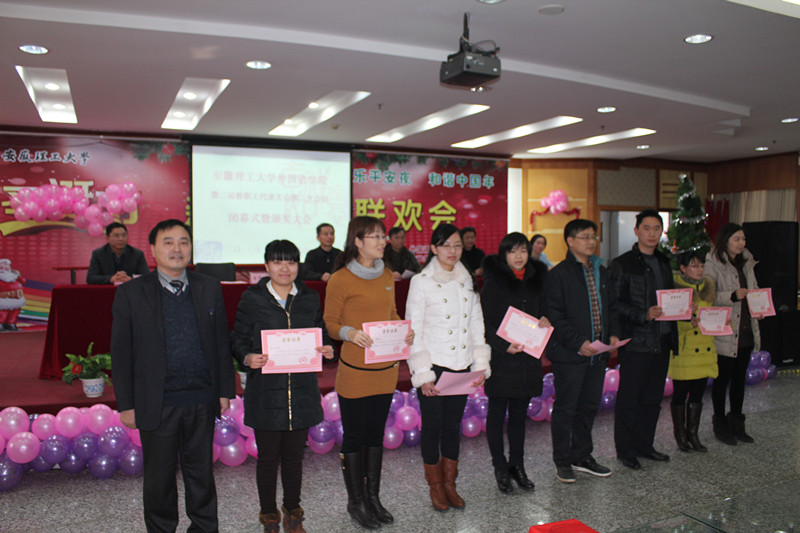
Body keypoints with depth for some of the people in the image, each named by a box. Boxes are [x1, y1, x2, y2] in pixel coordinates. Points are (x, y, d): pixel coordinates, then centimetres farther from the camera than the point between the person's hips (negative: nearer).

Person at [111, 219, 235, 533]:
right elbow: (121, 353, -2)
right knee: (159, 475, 14)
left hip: (202, 401, 2)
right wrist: (126, 404, -4)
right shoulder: (130, 293, -3)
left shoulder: (209, 289, 3)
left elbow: (222, 343, 6)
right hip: (157, 404, -2)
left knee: (201, 471, 16)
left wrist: (225, 391, 5)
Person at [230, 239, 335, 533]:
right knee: (268, 456, 9)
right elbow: (238, 339, 0)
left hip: (302, 390, 3)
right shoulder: (252, 299, -2)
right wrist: (248, 358, -20)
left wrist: (327, 349, -6)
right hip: (265, 390, -2)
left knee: (294, 455, 13)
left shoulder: (310, 298, 7)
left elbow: (321, 334, 14)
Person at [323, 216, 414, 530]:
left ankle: (373, 496, 29)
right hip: (355, 371, -6)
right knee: (354, 436, 6)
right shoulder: (340, 279, -10)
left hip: (386, 369, 6)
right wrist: (350, 333, -24)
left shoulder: (386, 277, 10)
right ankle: (356, 501, 22)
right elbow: (330, 323, -5)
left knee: (376, 434, 16)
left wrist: (404, 332, 0)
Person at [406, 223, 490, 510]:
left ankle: (450, 484, 26)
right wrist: (423, 374, -13)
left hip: (461, 367, 4)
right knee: (432, 425, 5)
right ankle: (435, 486, 23)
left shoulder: (467, 280, 9)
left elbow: (476, 325, 11)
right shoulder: (421, 281, -6)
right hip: (434, 367, -4)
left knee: (453, 424, 13)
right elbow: (414, 330, -9)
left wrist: (481, 365, 4)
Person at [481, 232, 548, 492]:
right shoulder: (493, 282, -6)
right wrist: (504, 345, -22)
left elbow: (542, 312, 18)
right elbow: (485, 322, -9)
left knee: (519, 414, 13)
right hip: (500, 357, -4)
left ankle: (517, 465, 25)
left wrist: (545, 321, -5)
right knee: (497, 414, 5)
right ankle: (500, 468, 18)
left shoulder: (537, 279, 10)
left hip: (528, 357, 5)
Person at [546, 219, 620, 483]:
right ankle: (562, 461, 17)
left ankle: (582, 456, 30)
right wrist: (578, 342, -20)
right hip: (569, 354, -7)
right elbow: (554, 315, -15)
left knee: (589, 405, 15)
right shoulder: (559, 274, -9)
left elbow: (611, 305, 20)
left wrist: (613, 333, 3)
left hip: (597, 352, 7)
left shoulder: (601, 271, 14)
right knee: (565, 408, 3)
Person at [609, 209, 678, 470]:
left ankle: (644, 444, 27)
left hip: (662, 341, 7)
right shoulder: (622, 264, -6)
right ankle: (625, 450, 14)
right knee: (629, 398, 1)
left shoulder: (664, 263, 15)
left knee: (653, 397, 14)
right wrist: (644, 315, -22)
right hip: (635, 342, -7)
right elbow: (615, 303, -11)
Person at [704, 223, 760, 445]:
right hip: (725, 333, -7)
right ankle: (720, 425, 16)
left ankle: (737, 425, 25)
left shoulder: (746, 263, 12)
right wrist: (733, 296, -28)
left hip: (746, 332, 7)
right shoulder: (713, 264, -11)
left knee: (739, 379, 14)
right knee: (722, 379, 3)